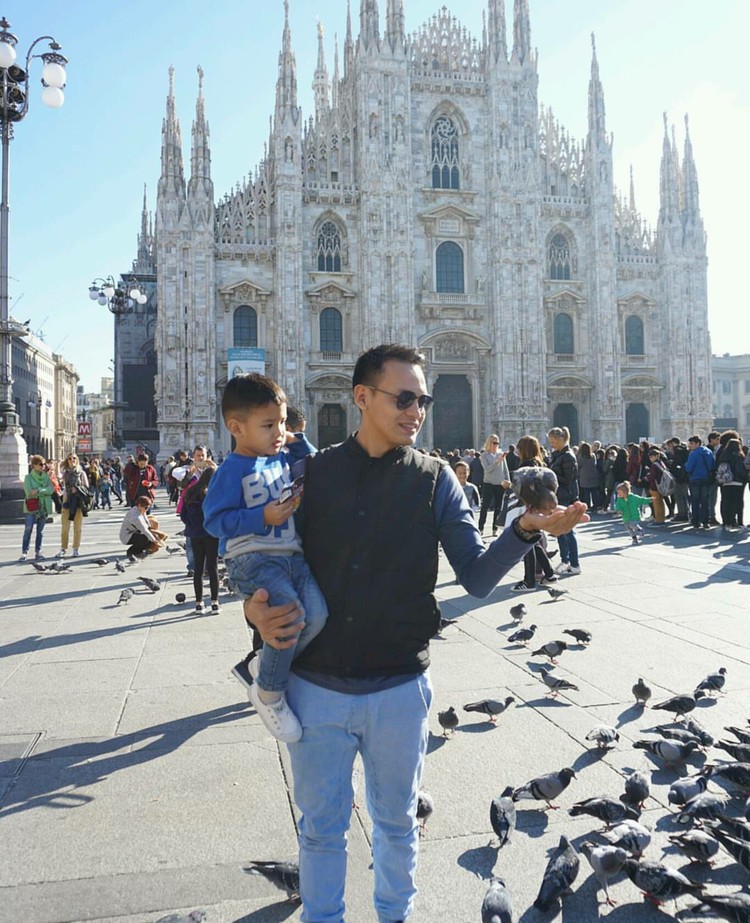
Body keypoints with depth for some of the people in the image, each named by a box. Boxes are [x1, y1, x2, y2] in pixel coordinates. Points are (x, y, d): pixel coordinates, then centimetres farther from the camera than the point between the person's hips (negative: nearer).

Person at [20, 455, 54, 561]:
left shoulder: (46, 477, 9)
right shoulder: (28, 477, -1)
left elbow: (51, 489, -6)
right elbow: (29, 492, -14)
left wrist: (38, 490, -18)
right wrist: (44, 491, -11)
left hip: (44, 508, 4)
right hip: (31, 508, -4)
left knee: (40, 531, 7)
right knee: (28, 530, -6)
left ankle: (38, 552, 14)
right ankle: (24, 553, -1)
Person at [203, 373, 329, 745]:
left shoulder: (283, 459, 14)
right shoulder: (233, 470, -6)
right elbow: (214, 520, -10)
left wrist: (298, 441, 15)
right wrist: (262, 517, -18)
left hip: (291, 555, 7)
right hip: (251, 558, -7)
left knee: (316, 614, -15)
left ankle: (259, 666, 7)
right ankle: (269, 693, -3)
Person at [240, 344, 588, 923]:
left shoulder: (434, 479, -3)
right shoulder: (313, 473, -2)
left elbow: (476, 575, -7)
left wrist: (526, 531, -24)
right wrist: (258, 608, -14)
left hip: (399, 690, 0)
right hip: (316, 686, 0)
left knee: (396, 822, 21)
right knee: (321, 827, 17)